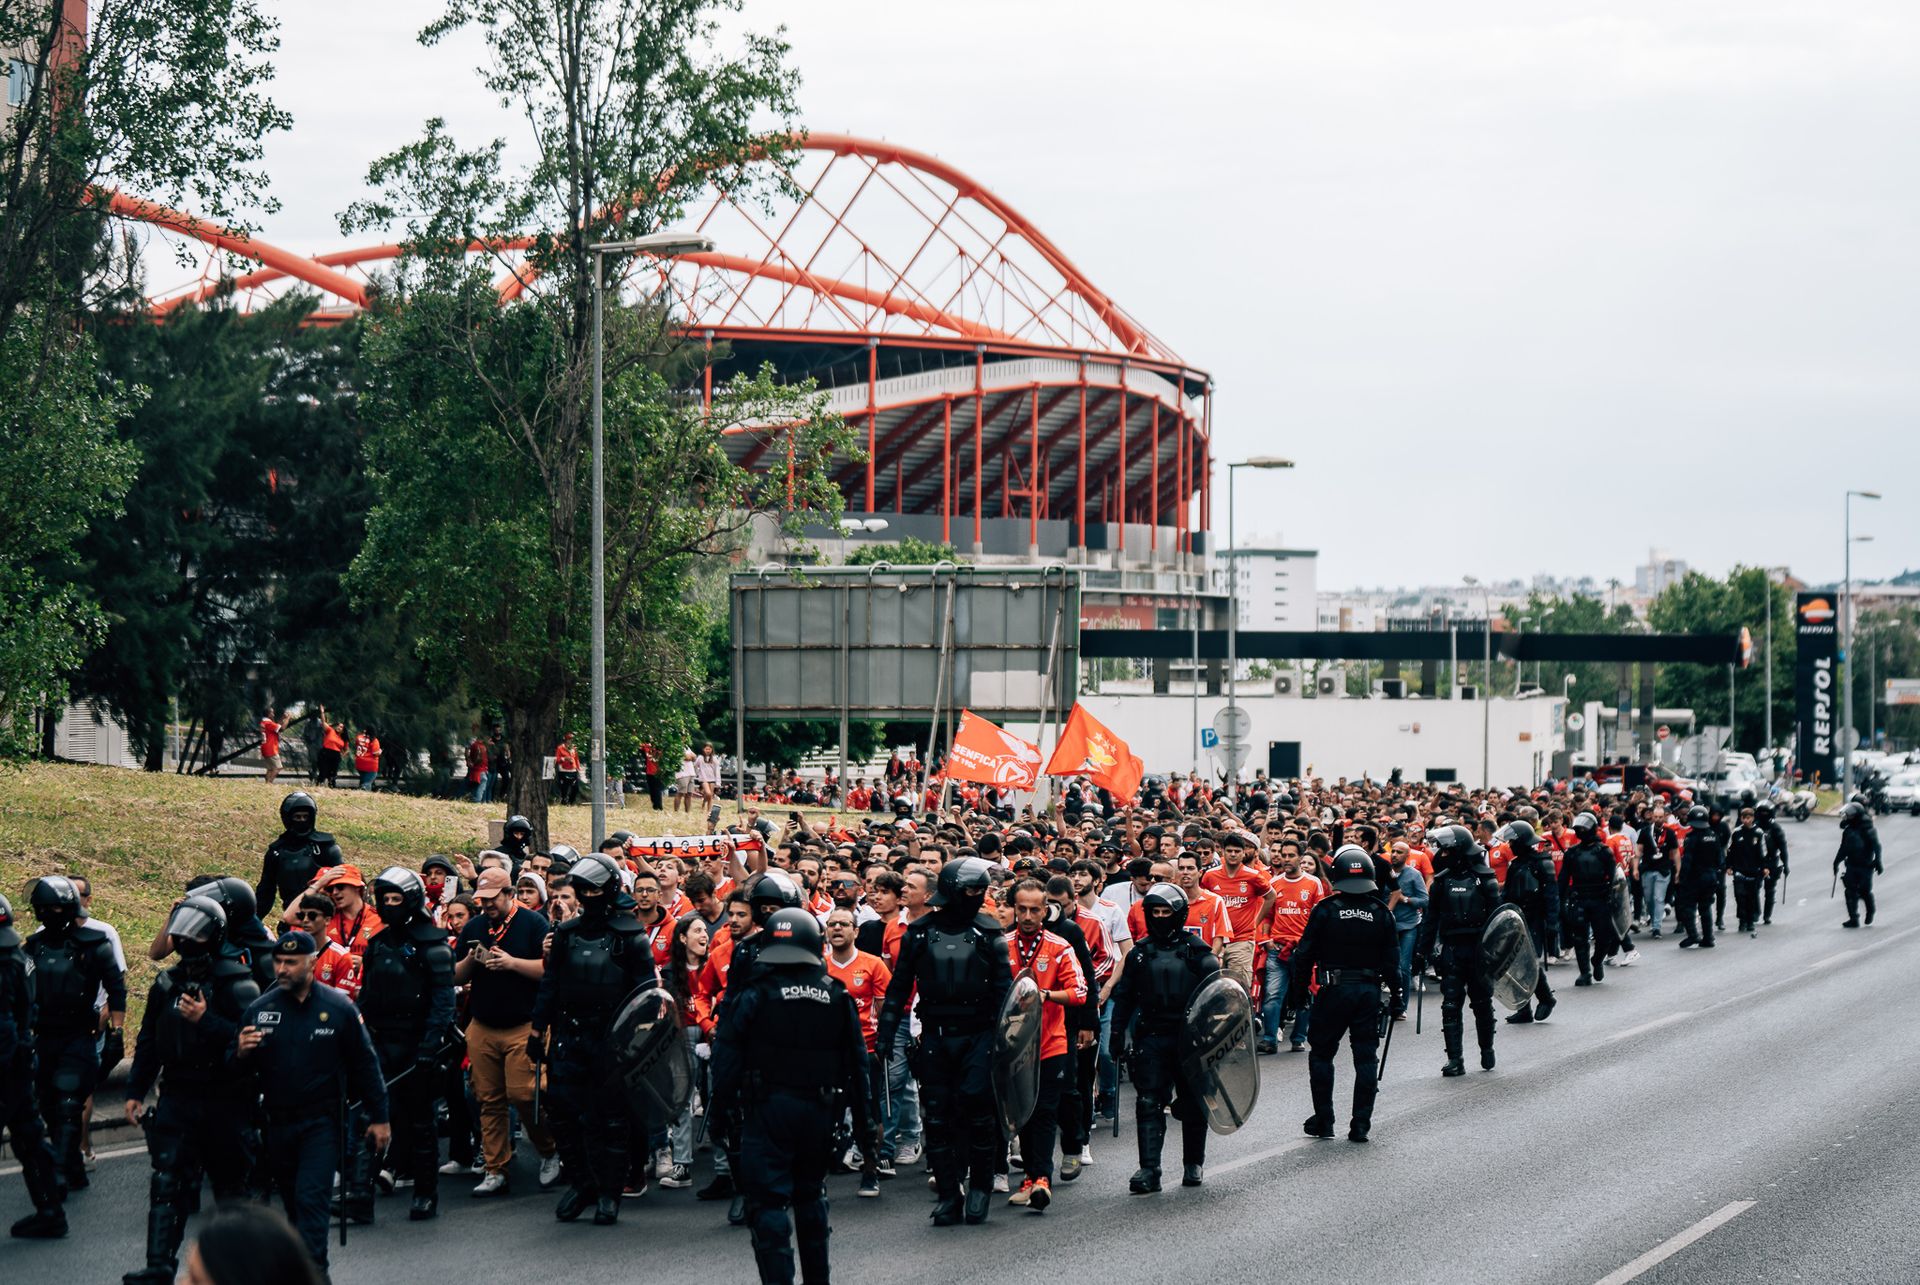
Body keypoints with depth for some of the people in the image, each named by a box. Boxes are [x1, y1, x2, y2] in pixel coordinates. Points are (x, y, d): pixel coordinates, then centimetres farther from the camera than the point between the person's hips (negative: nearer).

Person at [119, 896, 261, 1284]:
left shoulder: (236, 985, -11)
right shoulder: (167, 984, 9)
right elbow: (148, 1041, 18)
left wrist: (206, 1020, -27)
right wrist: (135, 1090, 15)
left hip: (225, 1102, -4)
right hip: (177, 1097, 5)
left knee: (230, 1183, 9)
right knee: (166, 1182, -6)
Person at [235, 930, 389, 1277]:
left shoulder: (338, 1007, -4)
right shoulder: (259, 1009, 3)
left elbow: (364, 1064, 3)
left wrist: (378, 1118, 3)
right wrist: (241, 1052, -16)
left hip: (322, 1122, -3)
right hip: (277, 1124, 4)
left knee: (311, 1198, -14)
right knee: (293, 1203, 12)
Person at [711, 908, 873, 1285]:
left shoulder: (754, 996, -8)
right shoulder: (837, 997, 3)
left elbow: (727, 1054, -11)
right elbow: (857, 1064, 8)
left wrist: (724, 1105, -3)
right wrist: (864, 1123, 13)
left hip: (769, 1111, -4)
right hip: (820, 1109, 4)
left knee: (768, 1201, -5)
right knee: (810, 1195, 22)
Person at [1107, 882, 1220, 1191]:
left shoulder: (1196, 951, 0)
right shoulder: (1140, 952, 8)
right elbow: (1124, 996, 13)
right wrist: (1118, 1035, 9)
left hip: (1189, 1037, -1)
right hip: (1151, 1035, 1)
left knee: (1193, 1104, 8)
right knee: (1148, 1102, -7)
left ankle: (1193, 1164, 23)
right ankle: (1149, 1169, -10)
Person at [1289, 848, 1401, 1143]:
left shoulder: (1325, 910, -7)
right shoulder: (1382, 913, 1)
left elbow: (1305, 954, -6)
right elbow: (1392, 960, 4)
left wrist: (1299, 989, 4)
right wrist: (1398, 995, 11)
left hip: (1334, 989, -2)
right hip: (1370, 991, 2)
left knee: (1321, 1054, 11)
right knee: (1366, 1057, 7)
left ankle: (1323, 1120, 10)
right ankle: (1361, 1124, 4)